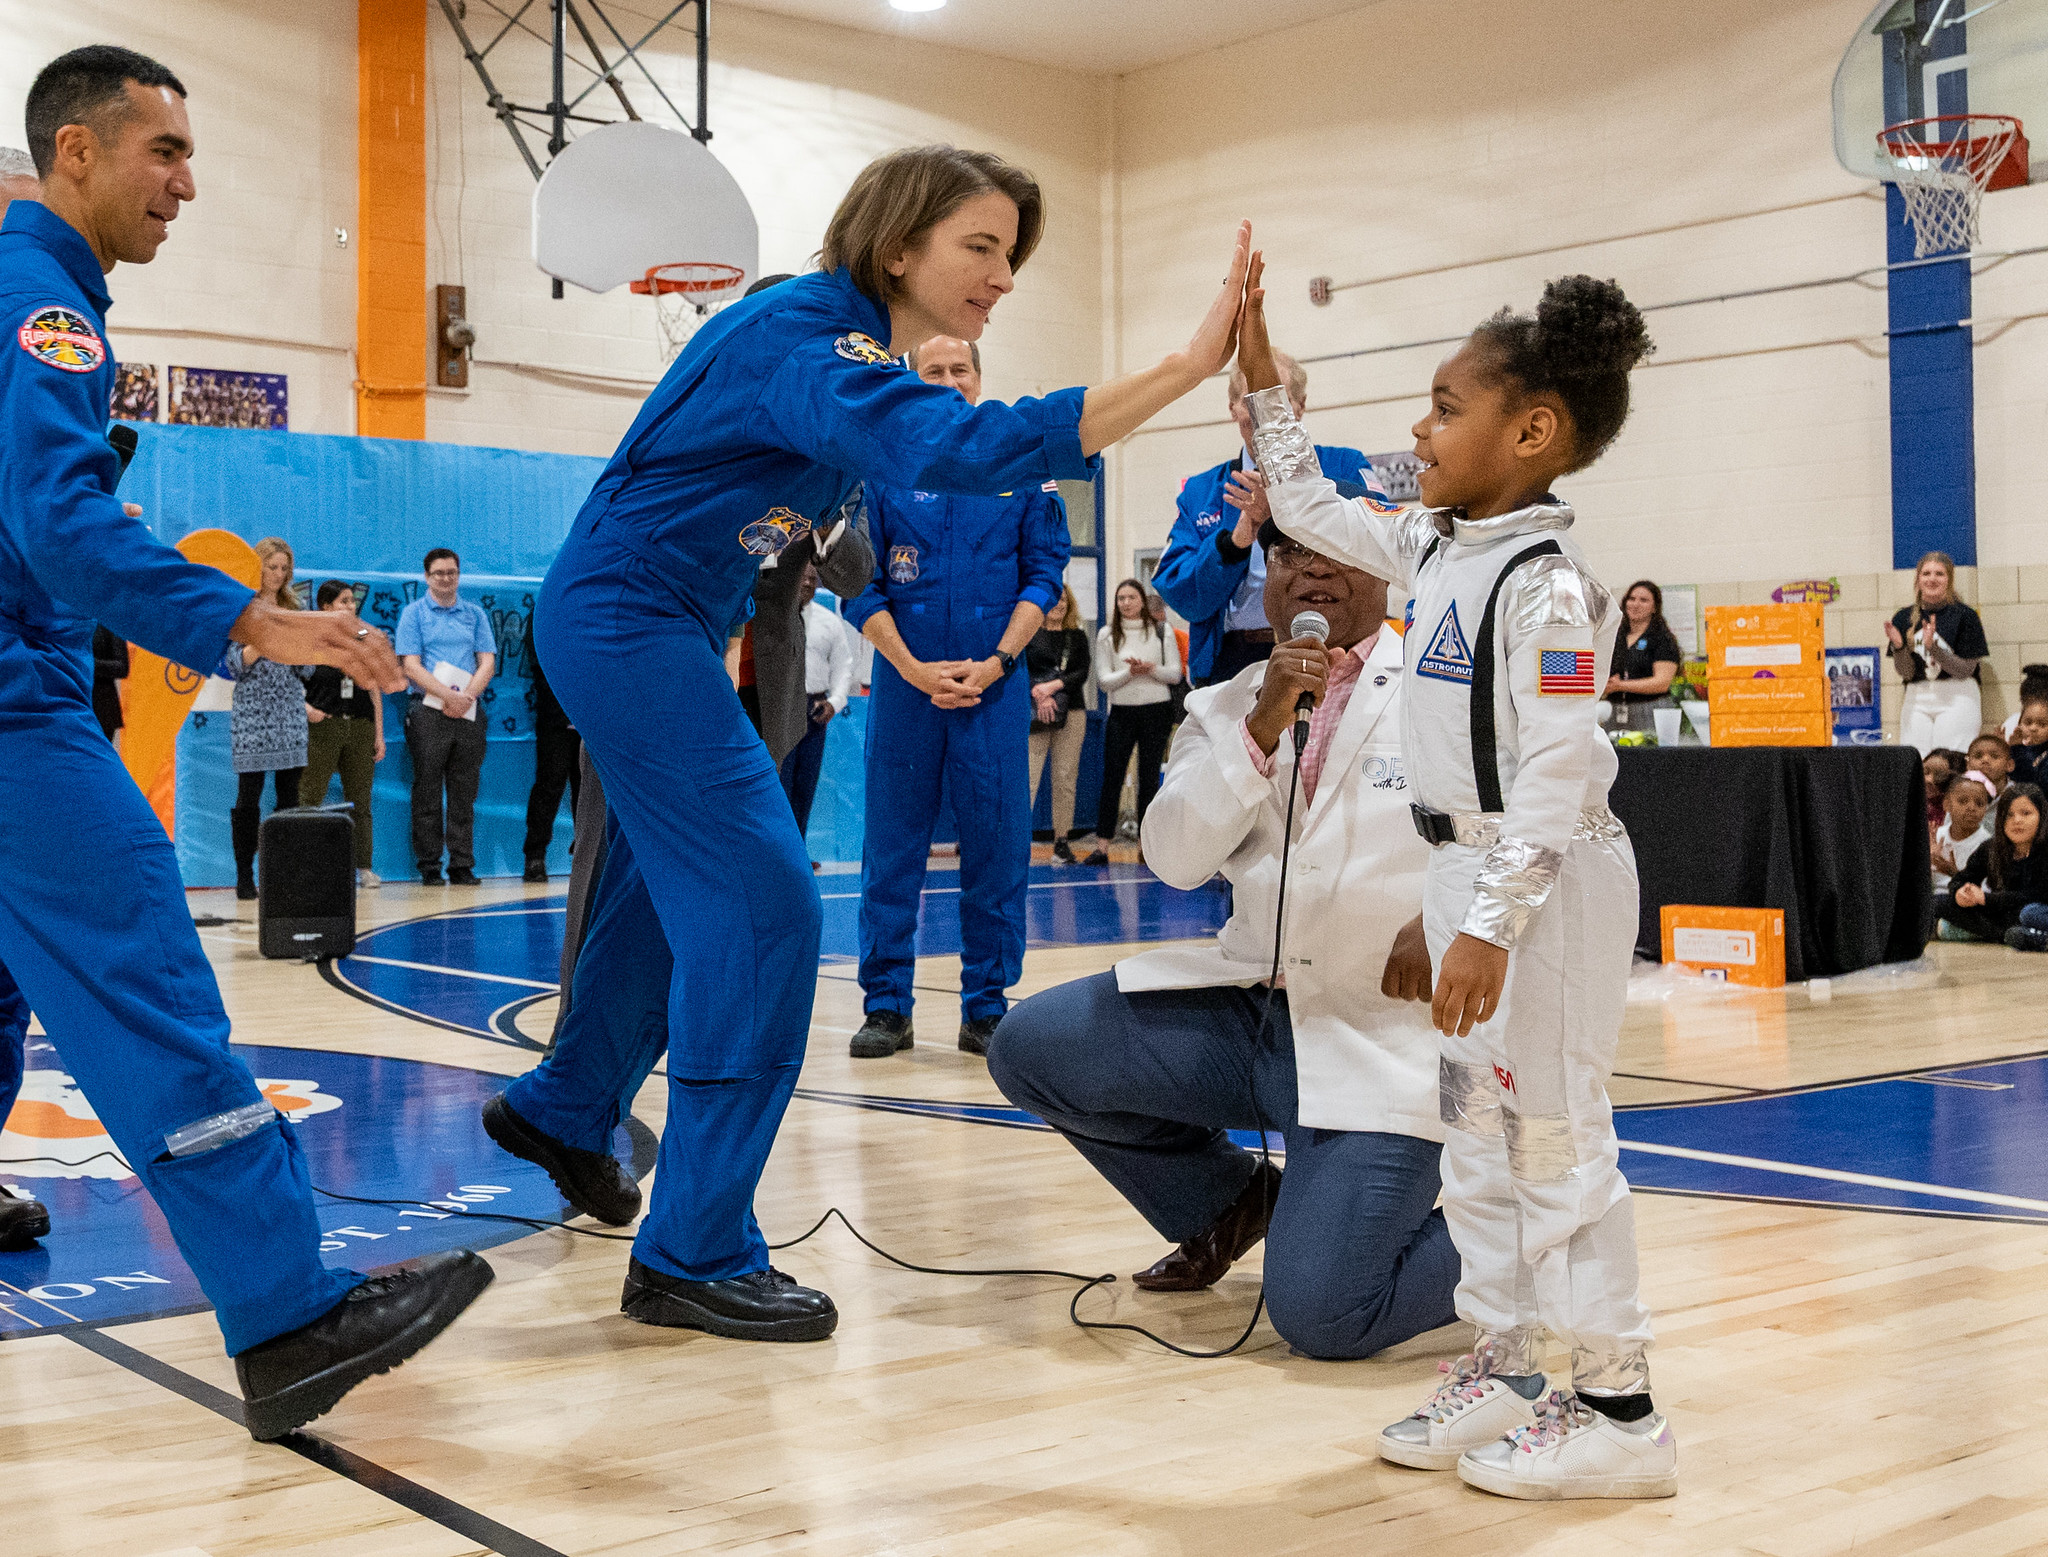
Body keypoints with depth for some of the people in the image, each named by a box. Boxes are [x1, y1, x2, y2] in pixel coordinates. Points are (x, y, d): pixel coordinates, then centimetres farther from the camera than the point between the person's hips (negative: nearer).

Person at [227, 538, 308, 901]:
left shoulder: (294, 607, 13)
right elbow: (235, 664, -5)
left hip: (290, 711, 4)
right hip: (252, 711, -4)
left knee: (290, 796, 2)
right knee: (248, 797, -2)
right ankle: (245, 878, 3)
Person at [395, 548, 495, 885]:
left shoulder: (475, 613, 14)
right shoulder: (414, 613, 5)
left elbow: (487, 663, 7)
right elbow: (411, 666, -5)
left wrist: (467, 696, -11)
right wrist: (449, 695, -15)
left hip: (469, 713, 3)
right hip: (429, 713, -3)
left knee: (464, 792, 3)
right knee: (427, 791, -1)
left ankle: (463, 866, 7)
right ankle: (429, 867, 3)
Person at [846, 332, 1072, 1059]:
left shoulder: (1022, 467, 6)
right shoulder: (882, 470, 5)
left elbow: (1045, 572, 3)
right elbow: (860, 584, 3)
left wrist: (994, 663, -8)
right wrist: (913, 669, -8)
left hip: (994, 685, 0)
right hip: (905, 682, 0)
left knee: (996, 848, 2)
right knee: (893, 848, 3)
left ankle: (986, 1007, 11)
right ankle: (886, 1006, 11)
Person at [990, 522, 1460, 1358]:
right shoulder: (1227, 708, 9)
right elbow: (1175, 857, -6)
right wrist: (1262, 727, -17)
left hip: (1387, 1033, -5)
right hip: (1251, 1010, 5)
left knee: (1317, 1314, -19)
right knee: (1030, 1047, -9)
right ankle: (1230, 1201, 15)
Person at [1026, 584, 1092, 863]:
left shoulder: (1078, 635, 11)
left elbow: (1083, 672, 2)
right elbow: (1019, 670, -3)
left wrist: (1055, 685, -13)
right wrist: (1039, 695, -15)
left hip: (1071, 714, 3)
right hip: (1035, 715, -3)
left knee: (1066, 778, 2)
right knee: (1028, 775, -10)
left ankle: (1062, 840, 8)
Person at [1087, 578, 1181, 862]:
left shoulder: (1162, 632, 6)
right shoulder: (1107, 635, 6)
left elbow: (1175, 673, 1)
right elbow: (1103, 680, 0)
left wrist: (1151, 668, -17)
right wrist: (1130, 672, -16)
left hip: (1157, 711, 0)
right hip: (1122, 711, 0)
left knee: (1149, 778, 3)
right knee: (1111, 777, -5)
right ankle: (1102, 846, -6)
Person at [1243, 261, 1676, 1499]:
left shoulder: (1551, 583, -20)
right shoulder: (1435, 545, 8)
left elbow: (1557, 773, -24)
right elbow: (1311, 510, 22)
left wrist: (1493, 925, -27)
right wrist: (1264, 377, 17)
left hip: (1550, 884, -9)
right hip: (1469, 869, 10)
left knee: (1558, 1136, -3)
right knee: (1478, 1131, 15)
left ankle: (1620, 1410, 8)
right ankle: (1504, 1370, 27)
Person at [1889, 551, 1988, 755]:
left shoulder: (1964, 615, -2)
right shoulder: (1903, 618, 7)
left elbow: (1966, 670, -6)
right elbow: (1906, 673, 5)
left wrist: (1933, 647, -18)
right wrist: (1899, 647, -14)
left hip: (1957, 699, -3)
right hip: (1917, 700, 3)